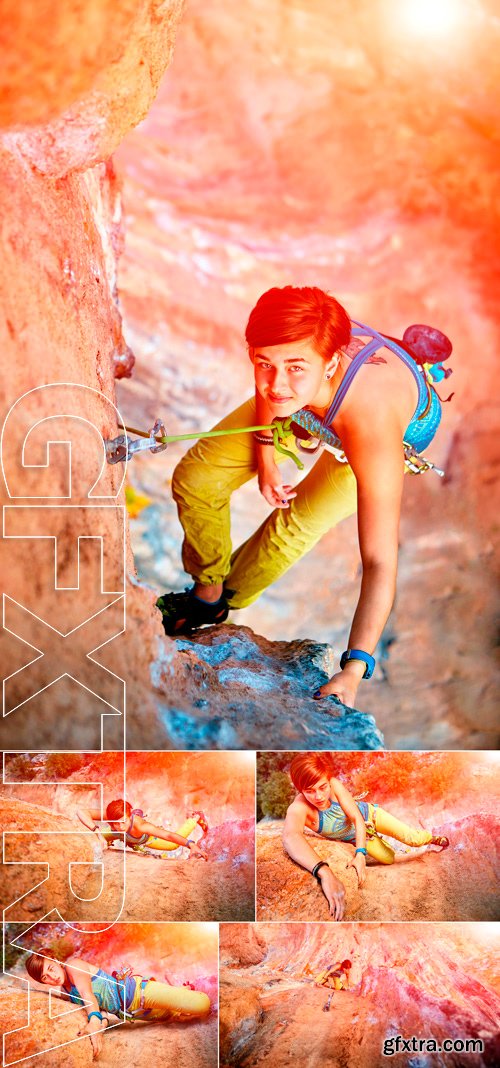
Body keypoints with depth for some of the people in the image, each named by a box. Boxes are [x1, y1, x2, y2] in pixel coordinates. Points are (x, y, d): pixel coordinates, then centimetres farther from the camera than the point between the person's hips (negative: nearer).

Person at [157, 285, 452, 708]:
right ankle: (206, 592, 25)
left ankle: (222, 604, 19)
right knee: (194, 479, -3)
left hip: (404, 425, -4)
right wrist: (265, 456, -7)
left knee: (295, 525, -15)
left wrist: (353, 671, -49)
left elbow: (380, 562, -46)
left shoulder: (373, 428, -49)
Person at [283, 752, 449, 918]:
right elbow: (290, 836, -64)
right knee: (389, 859, 15)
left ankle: (432, 838, 27)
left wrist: (360, 853, -46)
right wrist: (325, 873, -79)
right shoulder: (299, 808, -43)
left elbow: (358, 818, -30)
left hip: (367, 813, 0)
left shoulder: (334, 785, -35)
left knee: (413, 838, -7)